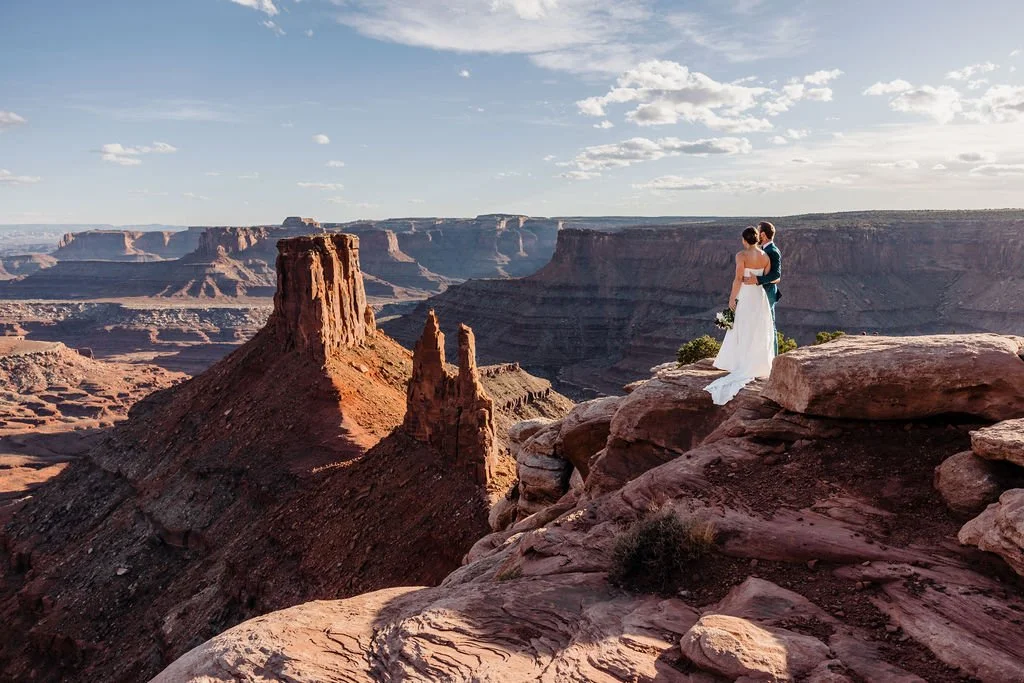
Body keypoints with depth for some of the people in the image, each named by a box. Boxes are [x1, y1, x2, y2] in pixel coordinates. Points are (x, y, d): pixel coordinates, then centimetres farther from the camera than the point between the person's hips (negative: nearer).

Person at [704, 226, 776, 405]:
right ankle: (758, 366, 16)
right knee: (759, 332, 12)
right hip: (760, 296, 4)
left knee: (743, 332, 4)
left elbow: (738, 279, -17)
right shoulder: (766, 257, 1)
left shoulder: (741, 255, -13)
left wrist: (732, 298, -9)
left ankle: (743, 367, 5)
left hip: (745, 296, -4)